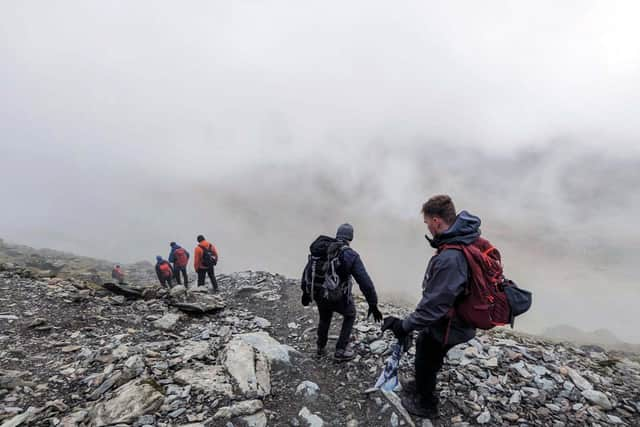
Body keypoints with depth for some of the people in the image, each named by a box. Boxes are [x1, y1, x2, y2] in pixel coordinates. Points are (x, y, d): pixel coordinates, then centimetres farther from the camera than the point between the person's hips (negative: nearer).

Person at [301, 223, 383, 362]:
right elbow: (365, 281, -19)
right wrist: (373, 305, -12)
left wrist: (305, 292, 18)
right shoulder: (350, 255, -16)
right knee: (350, 315, 26)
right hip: (338, 297, -4)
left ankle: (321, 347, 46)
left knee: (325, 317, 33)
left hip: (318, 294, 5)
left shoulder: (320, 248, -1)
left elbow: (307, 270, 6)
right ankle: (340, 351, 28)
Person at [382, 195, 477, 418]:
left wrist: (405, 325, -21)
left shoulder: (449, 259, -38)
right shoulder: (464, 241, -6)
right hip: (454, 317, 8)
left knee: (426, 361, 17)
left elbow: (435, 304, -33)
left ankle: (425, 404, 44)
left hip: (445, 326, -8)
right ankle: (422, 385, 55)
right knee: (424, 348, 29)